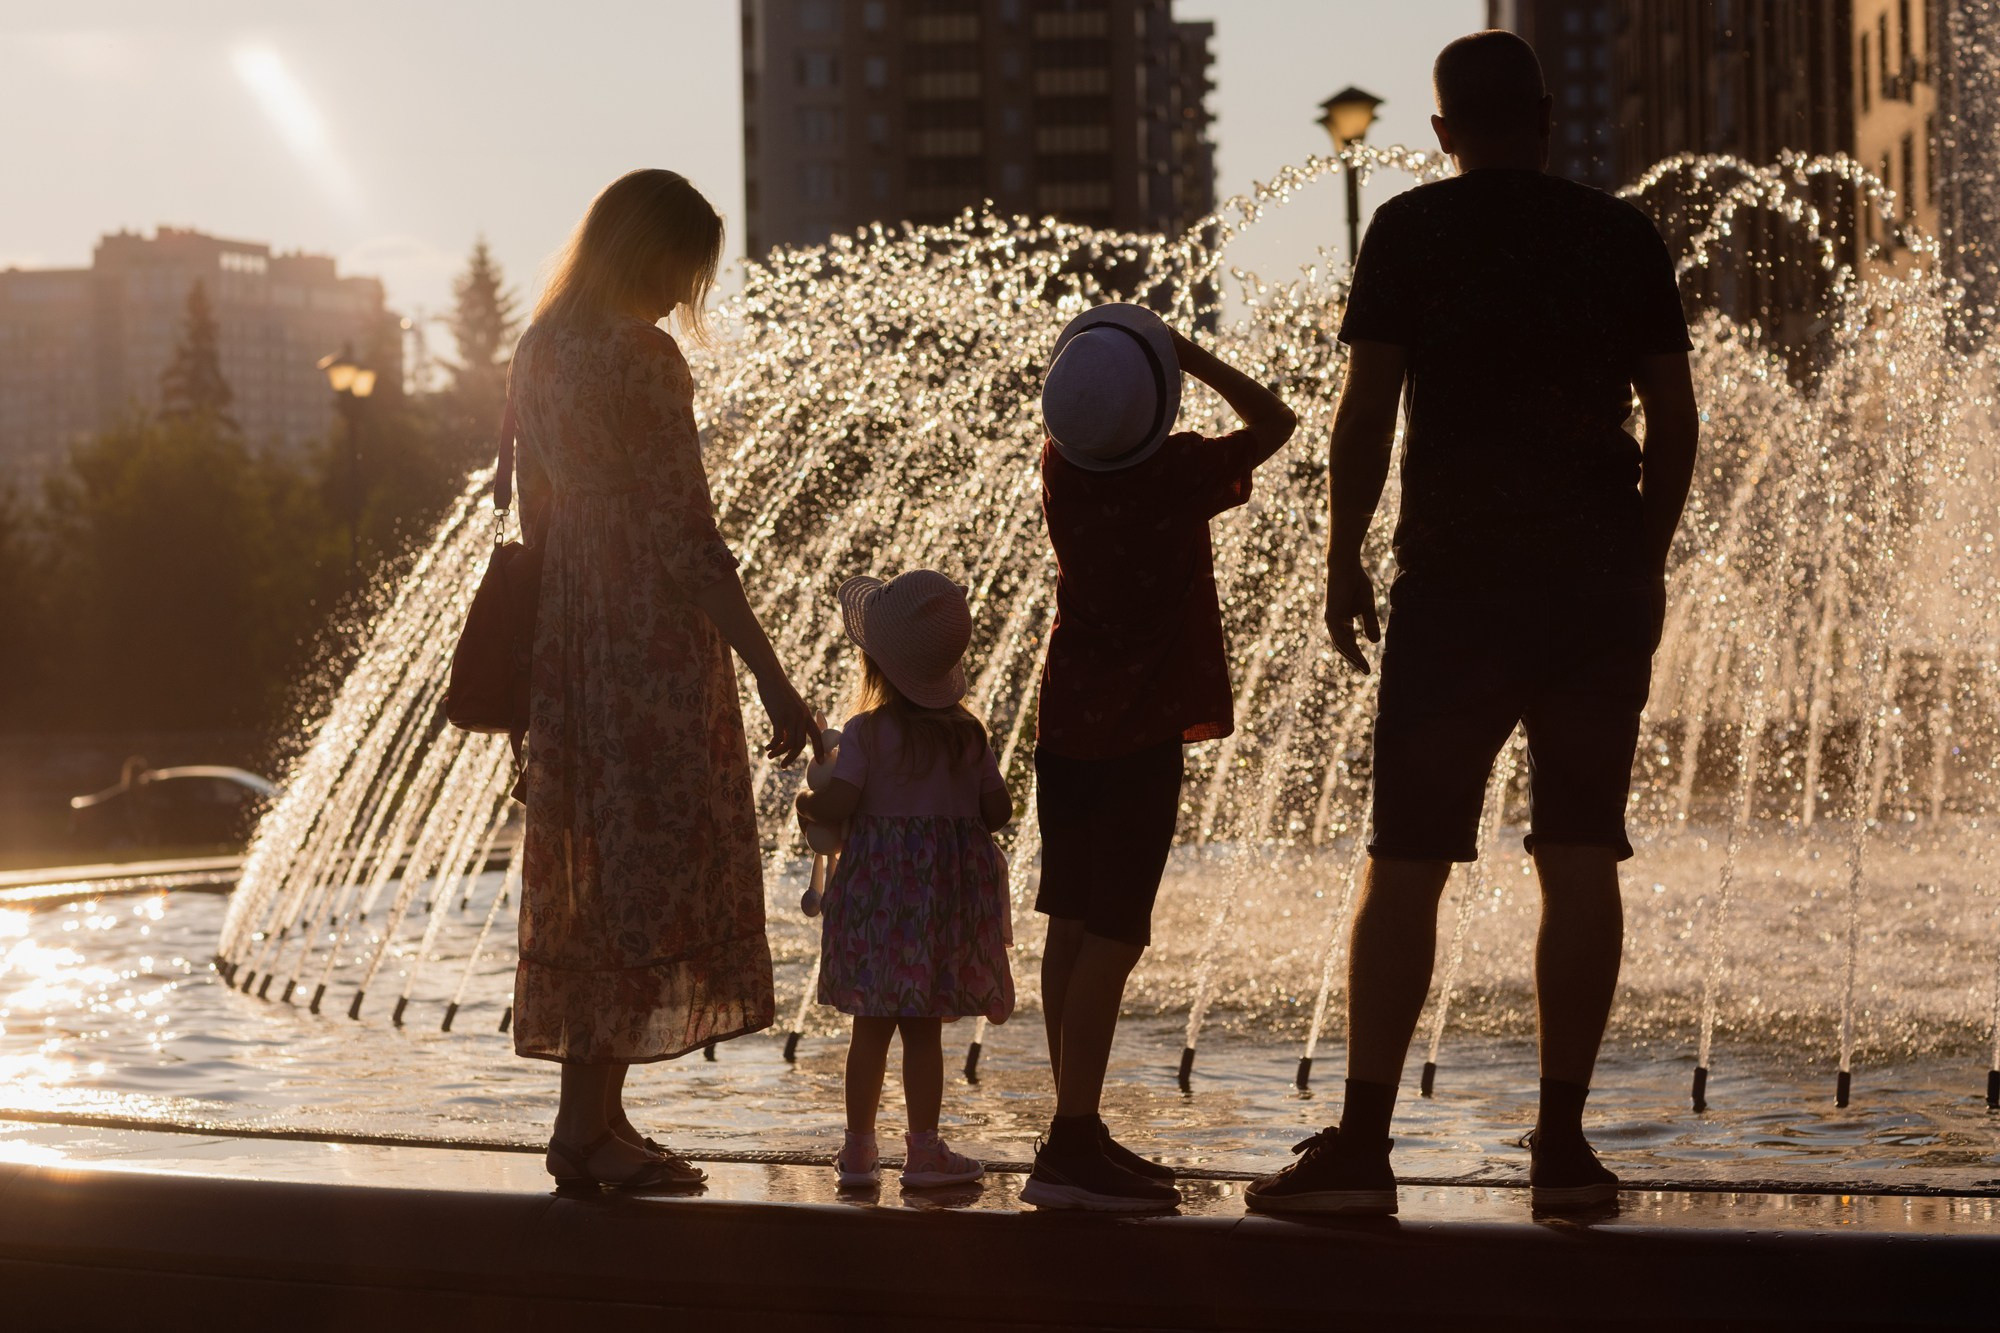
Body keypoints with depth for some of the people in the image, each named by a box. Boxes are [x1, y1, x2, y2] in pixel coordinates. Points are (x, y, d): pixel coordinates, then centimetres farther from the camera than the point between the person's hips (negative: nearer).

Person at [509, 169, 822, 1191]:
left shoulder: (540, 351, 11)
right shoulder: (642, 359, -14)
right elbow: (687, 536, -19)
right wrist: (771, 677, -19)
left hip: (567, 645, 9)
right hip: (651, 646, -9)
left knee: (594, 879, 13)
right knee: (649, 873, -3)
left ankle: (595, 1117, 18)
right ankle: (588, 1123, -2)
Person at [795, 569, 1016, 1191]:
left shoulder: (866, 732, -9)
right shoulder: (969, 732, 2)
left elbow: (838, 803, -16)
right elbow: (998, 809, 2)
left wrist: (808, 805, 6)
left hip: (879, 890, -2)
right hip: (948, 894, 2)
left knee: (872, 1026, 5)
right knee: (923, 1027, 7)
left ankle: (859, 1147, 11)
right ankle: (924, 1149, 8)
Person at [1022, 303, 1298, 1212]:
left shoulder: (1059, 470, 0)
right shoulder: (1181, 474, -14)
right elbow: (1274, 421, 1)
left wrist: (1090, 368, 15)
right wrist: (1192, 357, -1)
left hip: (1066, 725, 6)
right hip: (1140, 736, -6)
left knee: (1071, 926, 9)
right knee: (1112, 935, -9)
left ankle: (1078, 1134, 16)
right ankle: (1071, 1147, -14)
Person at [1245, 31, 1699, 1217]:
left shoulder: (1413, 231, 0)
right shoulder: (1624, 236, 7)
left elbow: (1367, 409, -5)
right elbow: (1675, 418, 7)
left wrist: (1345, 555, 4)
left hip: (1456, 581, -2)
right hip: (1600, 580, 2)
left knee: (1409, 859, -1)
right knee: (1583, 857, 6)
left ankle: (1363, 1146, -4)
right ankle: (1564, 1143, 6)